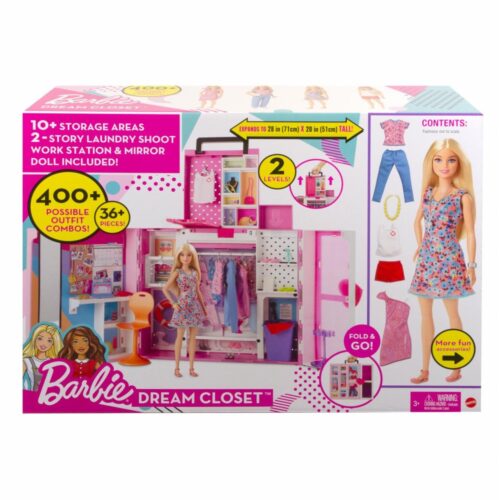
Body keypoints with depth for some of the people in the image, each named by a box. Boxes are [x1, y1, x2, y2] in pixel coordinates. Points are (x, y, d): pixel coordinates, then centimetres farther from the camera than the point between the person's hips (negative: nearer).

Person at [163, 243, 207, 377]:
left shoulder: (195, 272, 8)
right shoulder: (177, 272, -3)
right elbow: (165, 289, -3)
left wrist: (203, 307, 11)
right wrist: (173, 303, -8)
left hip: (194, 306, 4)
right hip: (182, 306, -4)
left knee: (193, 337, 6)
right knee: (180, 336, 2)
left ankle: (191, 367, 13)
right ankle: (177, 368, 10)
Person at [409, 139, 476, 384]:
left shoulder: (463, 196, -7)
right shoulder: (428, 192, 7)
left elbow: (470, 233, -6)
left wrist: (471, 266, -7)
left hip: (449, 258, -5)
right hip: (427, 259, 5)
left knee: (452, 313, 6)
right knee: (425, 314, 8)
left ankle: (456, 368, 22)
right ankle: (425, 369, 18)